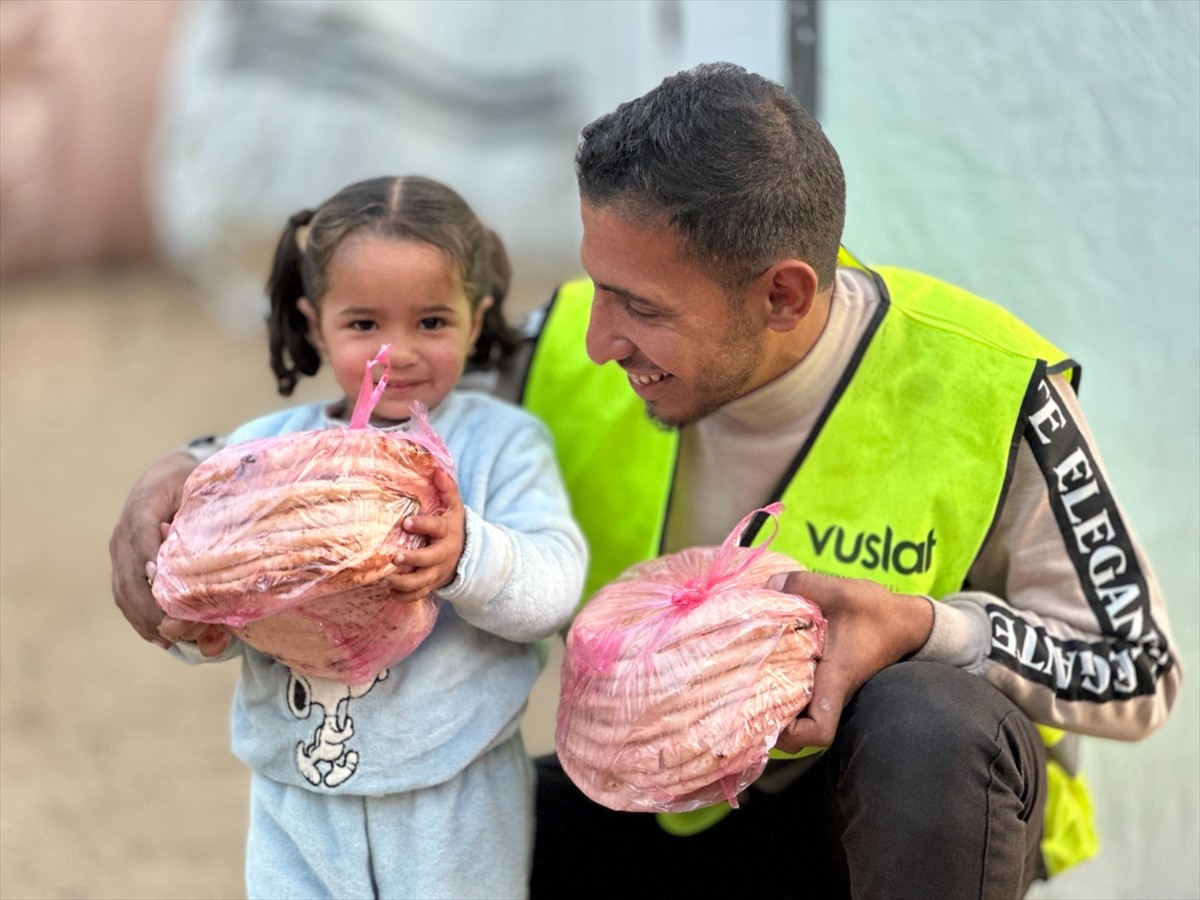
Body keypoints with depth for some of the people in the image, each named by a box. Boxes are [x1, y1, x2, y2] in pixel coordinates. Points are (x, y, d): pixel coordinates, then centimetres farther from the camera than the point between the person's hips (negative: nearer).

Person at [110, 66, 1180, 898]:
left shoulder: (987, 395, -23)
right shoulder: (570, 352, -13)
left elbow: (1136, 670, -15)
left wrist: (924, 627, -32)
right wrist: (196, 476, -15)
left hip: (922, 807, -3)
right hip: (660, 799, 4)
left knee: (930, 726, -37)